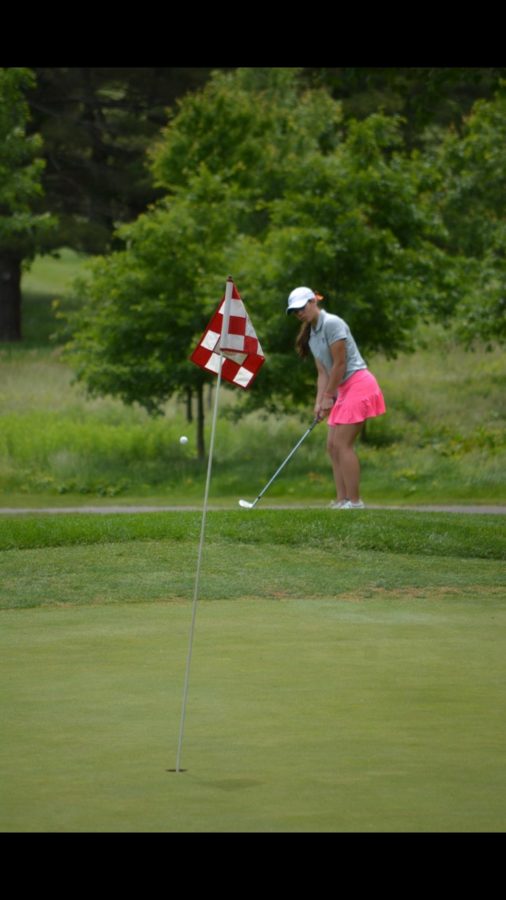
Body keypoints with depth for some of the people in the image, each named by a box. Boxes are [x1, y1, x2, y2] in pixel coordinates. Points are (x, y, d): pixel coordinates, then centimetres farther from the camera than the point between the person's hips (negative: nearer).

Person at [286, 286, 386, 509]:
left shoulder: (332, 324, -14)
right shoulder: (311, 335, 14)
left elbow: (340, 364, -15)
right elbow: (323, 372, 12)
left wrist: (328, 396, -10)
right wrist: (319, 402, 0)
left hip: (358, 384, -10)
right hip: (344, 389, 10)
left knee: (342, 444, -14)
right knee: (333, 445, 5)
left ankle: (354, 501, -14)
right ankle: (342, 500, 5)